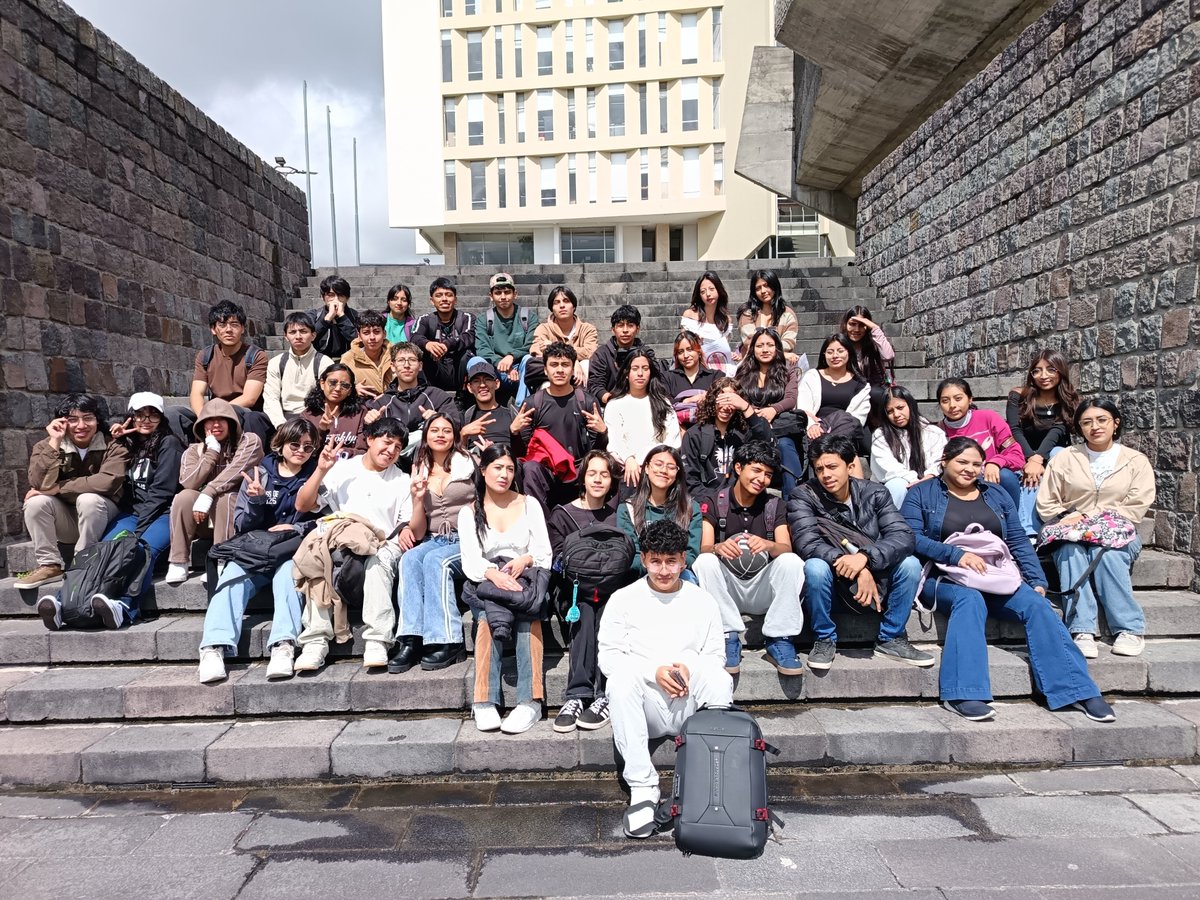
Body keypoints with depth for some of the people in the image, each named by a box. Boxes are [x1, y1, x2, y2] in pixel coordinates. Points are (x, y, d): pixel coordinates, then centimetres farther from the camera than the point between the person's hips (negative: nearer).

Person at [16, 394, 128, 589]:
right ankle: (49, 565, -14)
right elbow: (39, 483, -21)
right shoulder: (46, 446, -3)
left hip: (98, 517, -3)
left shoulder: (113, 447, -11)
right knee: (36, 502, -24)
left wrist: (57, 488, -25)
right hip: (64, 521, 3)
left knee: (89, 499, -32)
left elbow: (108, 482, -30)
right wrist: (54, 443, -23)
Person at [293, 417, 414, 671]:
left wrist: (418, 500, -11)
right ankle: (316, 641, -28)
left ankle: (376, 642, -38)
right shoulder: (341, 470, 14)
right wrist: (321, 470, -3)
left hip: (383, 547, -1)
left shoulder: (402, 481, 13)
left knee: (380, 562, -35)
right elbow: (302, 506, 7)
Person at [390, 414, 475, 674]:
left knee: (434, 560, -32)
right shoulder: (420, 473, 15)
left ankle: (447, 642, -29)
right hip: (434, 541, 4)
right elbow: (419, 532, 11)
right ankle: (411, 640, -32)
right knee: (409, 558, -28)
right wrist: (418, 499, -5)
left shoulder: (469, 464, 6)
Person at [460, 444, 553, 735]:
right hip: (486, 581, 0)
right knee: (488, 616, -35)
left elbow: (544, 553, 6)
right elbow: (470, 561, -3)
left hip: (526, 578, 0)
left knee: (527, 613, -34)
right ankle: (485, 701, -35)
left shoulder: (529, 504, 13)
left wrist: (525, 559, -18)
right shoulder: (469, 513, 11)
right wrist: (493, 573, -25)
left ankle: (530, 701, -38)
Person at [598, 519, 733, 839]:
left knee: (721, 681, -31)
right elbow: (607, 656, -1)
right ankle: (642, 788, -30)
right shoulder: (624, 599, 7)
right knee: (620, 680, -33)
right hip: (645, 704, 0)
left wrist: (689, 669, -13)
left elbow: (715, 656, 10)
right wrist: (655, 671, -16)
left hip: (690, 703, 1)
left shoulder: (703, 602, 13)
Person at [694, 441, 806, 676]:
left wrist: (768, 545, -34)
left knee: (792, 561, -26)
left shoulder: (775, 505, 7)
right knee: (704, 562, -29)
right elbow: (704, 548, -12)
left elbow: (786, 549, -9)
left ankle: (779, 640, -20)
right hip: (727, 589, -1)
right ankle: (729, 638, -23)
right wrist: (718, 548, -37)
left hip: (763, 588, 1)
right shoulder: (714, 503, 1)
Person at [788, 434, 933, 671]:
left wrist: (865, 556, -35)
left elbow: (904, 536, -15)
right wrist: (855, 568, -36)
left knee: (910, 564, -21)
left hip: (873, 579, 3)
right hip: (830, 584, -2)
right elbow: (807, 543, -25)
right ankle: (825, 639, -9)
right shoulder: (803, 496, -11)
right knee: (815, 566, -33)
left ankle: (891, 639, -2)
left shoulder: (874, 493, -4)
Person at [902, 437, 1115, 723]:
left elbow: (1019, 543, 16)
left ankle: (1078, 690, -19)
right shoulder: (921, 494, 7)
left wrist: (1037, 581, 2)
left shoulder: (997, 495, 21)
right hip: (944, 577, -4)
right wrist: (956, 555, -20)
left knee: (1037, 604, -22)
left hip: (996, 578, 4)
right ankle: (963, 695, -42)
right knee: (970, 599, -36)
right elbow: (912, 539, -7)